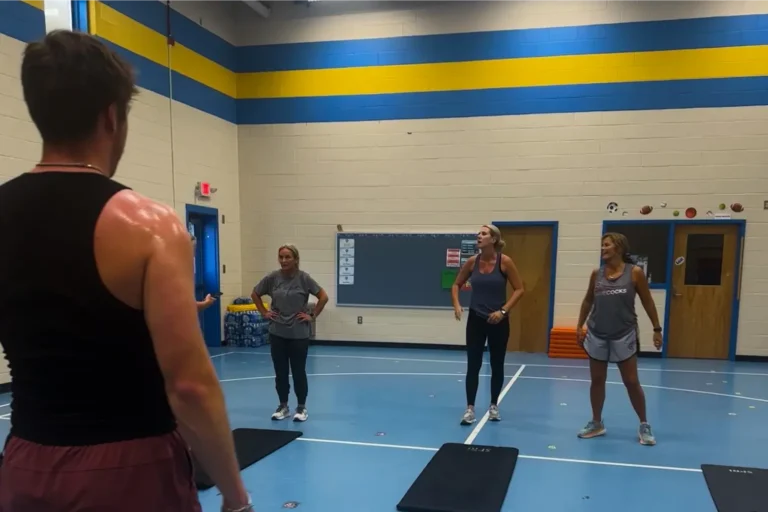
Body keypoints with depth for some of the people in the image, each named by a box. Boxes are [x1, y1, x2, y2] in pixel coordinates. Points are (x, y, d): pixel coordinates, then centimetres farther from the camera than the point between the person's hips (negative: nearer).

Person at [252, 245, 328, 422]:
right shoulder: (272, 278, -2)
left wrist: (312, 315, -7)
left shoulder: (304, 278, -10)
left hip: (299, 334, -3)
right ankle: (283, 406, 24)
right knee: (280, 372, 10)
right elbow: (255, 294, 13)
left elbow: (323, 297, -6)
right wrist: (264, 312, 6)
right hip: (277, 333, 3)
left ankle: (301, 407, 19)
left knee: (298, 371, 5)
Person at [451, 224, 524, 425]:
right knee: (473, 365, -1)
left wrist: (503, 311, -16)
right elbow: (457, 285, 11)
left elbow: (519, 289, -7)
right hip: (476, 319, 1)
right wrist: (457, 305, -5)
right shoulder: (472, 262, -2)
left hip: (498, 321, -1)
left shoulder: (504, 261, -10)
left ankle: (494, 406, 27)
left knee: (497, 365, 11)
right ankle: (470, 408, 7)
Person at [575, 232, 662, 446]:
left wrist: (657, 329, 0)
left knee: (631, 382, 3)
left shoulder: (635, 272, -6)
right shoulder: (596, 274, 2)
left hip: (624, 335, -3)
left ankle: (644, 425, 20)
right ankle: (596, 423, 24)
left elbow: (647, 302, 1)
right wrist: (579, 326, 11)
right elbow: (588, 301, 13)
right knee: (597, 380, 10)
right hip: (597, 334, 3)